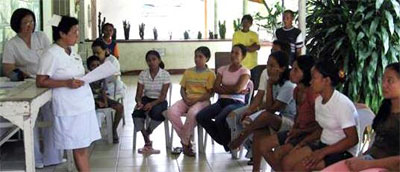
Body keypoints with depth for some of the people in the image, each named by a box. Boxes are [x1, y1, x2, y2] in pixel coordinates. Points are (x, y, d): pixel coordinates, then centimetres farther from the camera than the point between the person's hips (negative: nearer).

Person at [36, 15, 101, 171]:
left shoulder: (72, 53, 11)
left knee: (85, 144, 12)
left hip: (84, 104, 8)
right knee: (79, 146, 0)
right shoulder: (51, 54, -13)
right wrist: (66, 83, -23)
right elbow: (41, 82, -14)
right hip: (69, 108, -8)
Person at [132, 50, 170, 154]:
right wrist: (139, 102, -26)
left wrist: (152, 104, -31)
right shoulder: (143, 74, 0)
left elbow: (163, 96, -14)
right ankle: (148, 142, -17)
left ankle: (147, 133, -5)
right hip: (146, 99, 3)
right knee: (136, 113, -29)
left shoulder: (165, 75, -8)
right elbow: (138, 94, -3)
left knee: (157, 113, -37)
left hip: (159, 101, -2)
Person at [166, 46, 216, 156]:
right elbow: (182, 88, 15)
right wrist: (186, 99, -6)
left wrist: (195, 100, -15)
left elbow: (209, 93, -4)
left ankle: (185, 142, -19)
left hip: (202, 101, -5)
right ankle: (187, 138, -13)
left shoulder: (210, 74, 3)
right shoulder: (188, 72, 17)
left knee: (192, 113, -39)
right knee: (171, 112, -25)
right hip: (187, 100, 5)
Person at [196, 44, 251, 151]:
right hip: (222, 101, 5)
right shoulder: (223, 69, 15)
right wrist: (232, 90, -6)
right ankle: (224, 140, 0)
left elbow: (237, 88, -14)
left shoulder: (245, 72, 2)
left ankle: (230, 143, -3)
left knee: (220, 119, -34)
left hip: (236, 103, -5)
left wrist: (223, 87, 0)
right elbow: (216, 88, 3)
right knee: (200, 117, -19)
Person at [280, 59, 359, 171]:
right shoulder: (319, 100, 6)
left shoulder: (342, 104, -20)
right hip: (323, 144, 8)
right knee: (287, 162, -8)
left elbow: (353, 139, -21)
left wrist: (322, 152, -23)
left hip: (342, 151, -8)